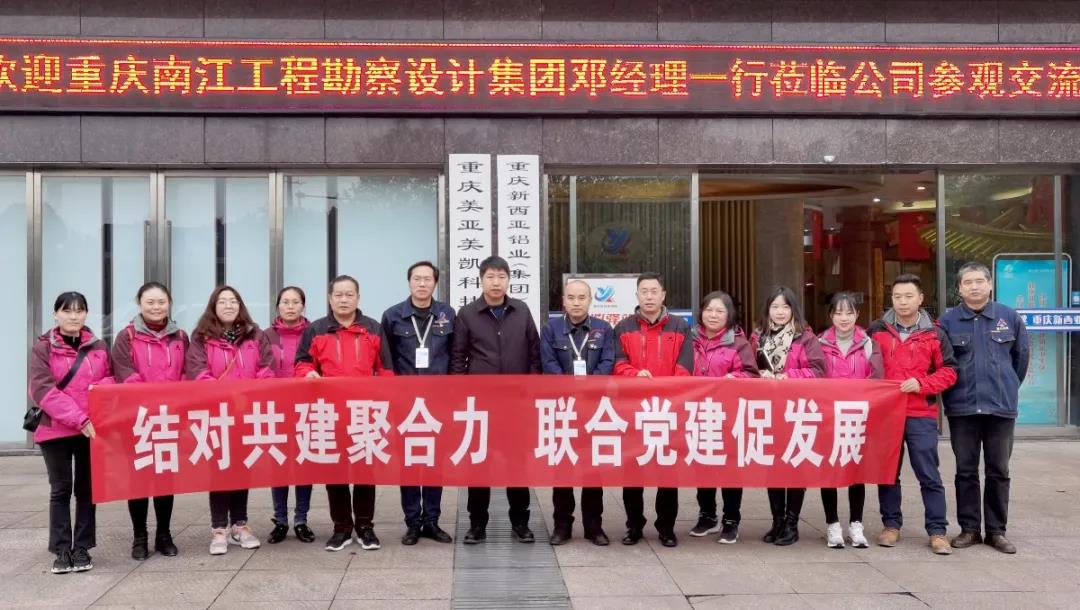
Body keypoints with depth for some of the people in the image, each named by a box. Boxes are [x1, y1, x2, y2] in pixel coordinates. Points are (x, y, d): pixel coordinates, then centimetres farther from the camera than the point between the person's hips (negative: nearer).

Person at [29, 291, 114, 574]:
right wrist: (79, 419, -19)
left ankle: (82, 548, 14)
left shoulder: (98, 346, 8)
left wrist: (101, 387, -12)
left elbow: (112, 379, 14)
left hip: (93, 428, 2)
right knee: (61, 490, 3)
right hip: (56, 429, -2)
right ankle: (62, 550, 10)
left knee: (87, 489, 6)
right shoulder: (43, 347, -2)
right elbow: (42, 390, -11)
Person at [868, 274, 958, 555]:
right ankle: (891, 525, 21)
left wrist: (921, 383, -12)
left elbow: (948, 372, 2)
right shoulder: (877, 331, 4)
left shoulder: (934, 334, 2)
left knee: (929, 476, 1)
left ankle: (937, 531, 9)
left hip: (921, 416, -1)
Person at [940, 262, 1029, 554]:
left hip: (1001, 407, 0)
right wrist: (954, 390, 7)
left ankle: (996, 531, 18)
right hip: (962, 408, 0)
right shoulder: (948, 321, -2)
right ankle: (969, 528, 17)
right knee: (966, 471, 7)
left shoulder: (1009, 317, 0)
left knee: (998, 472, 8)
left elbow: (1021, 356, 11)